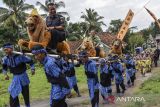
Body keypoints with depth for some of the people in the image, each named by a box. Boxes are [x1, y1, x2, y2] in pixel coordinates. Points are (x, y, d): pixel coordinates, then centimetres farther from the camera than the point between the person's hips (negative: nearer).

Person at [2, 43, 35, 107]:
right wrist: (5, 74, -3)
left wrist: (32, 69, -25)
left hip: (23, 76, -3)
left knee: (25, 93, 11)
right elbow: (4, 67, 10)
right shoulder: (5, 59, -10)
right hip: (15, 78, 3)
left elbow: (30, 61, -14)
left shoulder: (20, 56, -24)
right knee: (13, 94, -1)